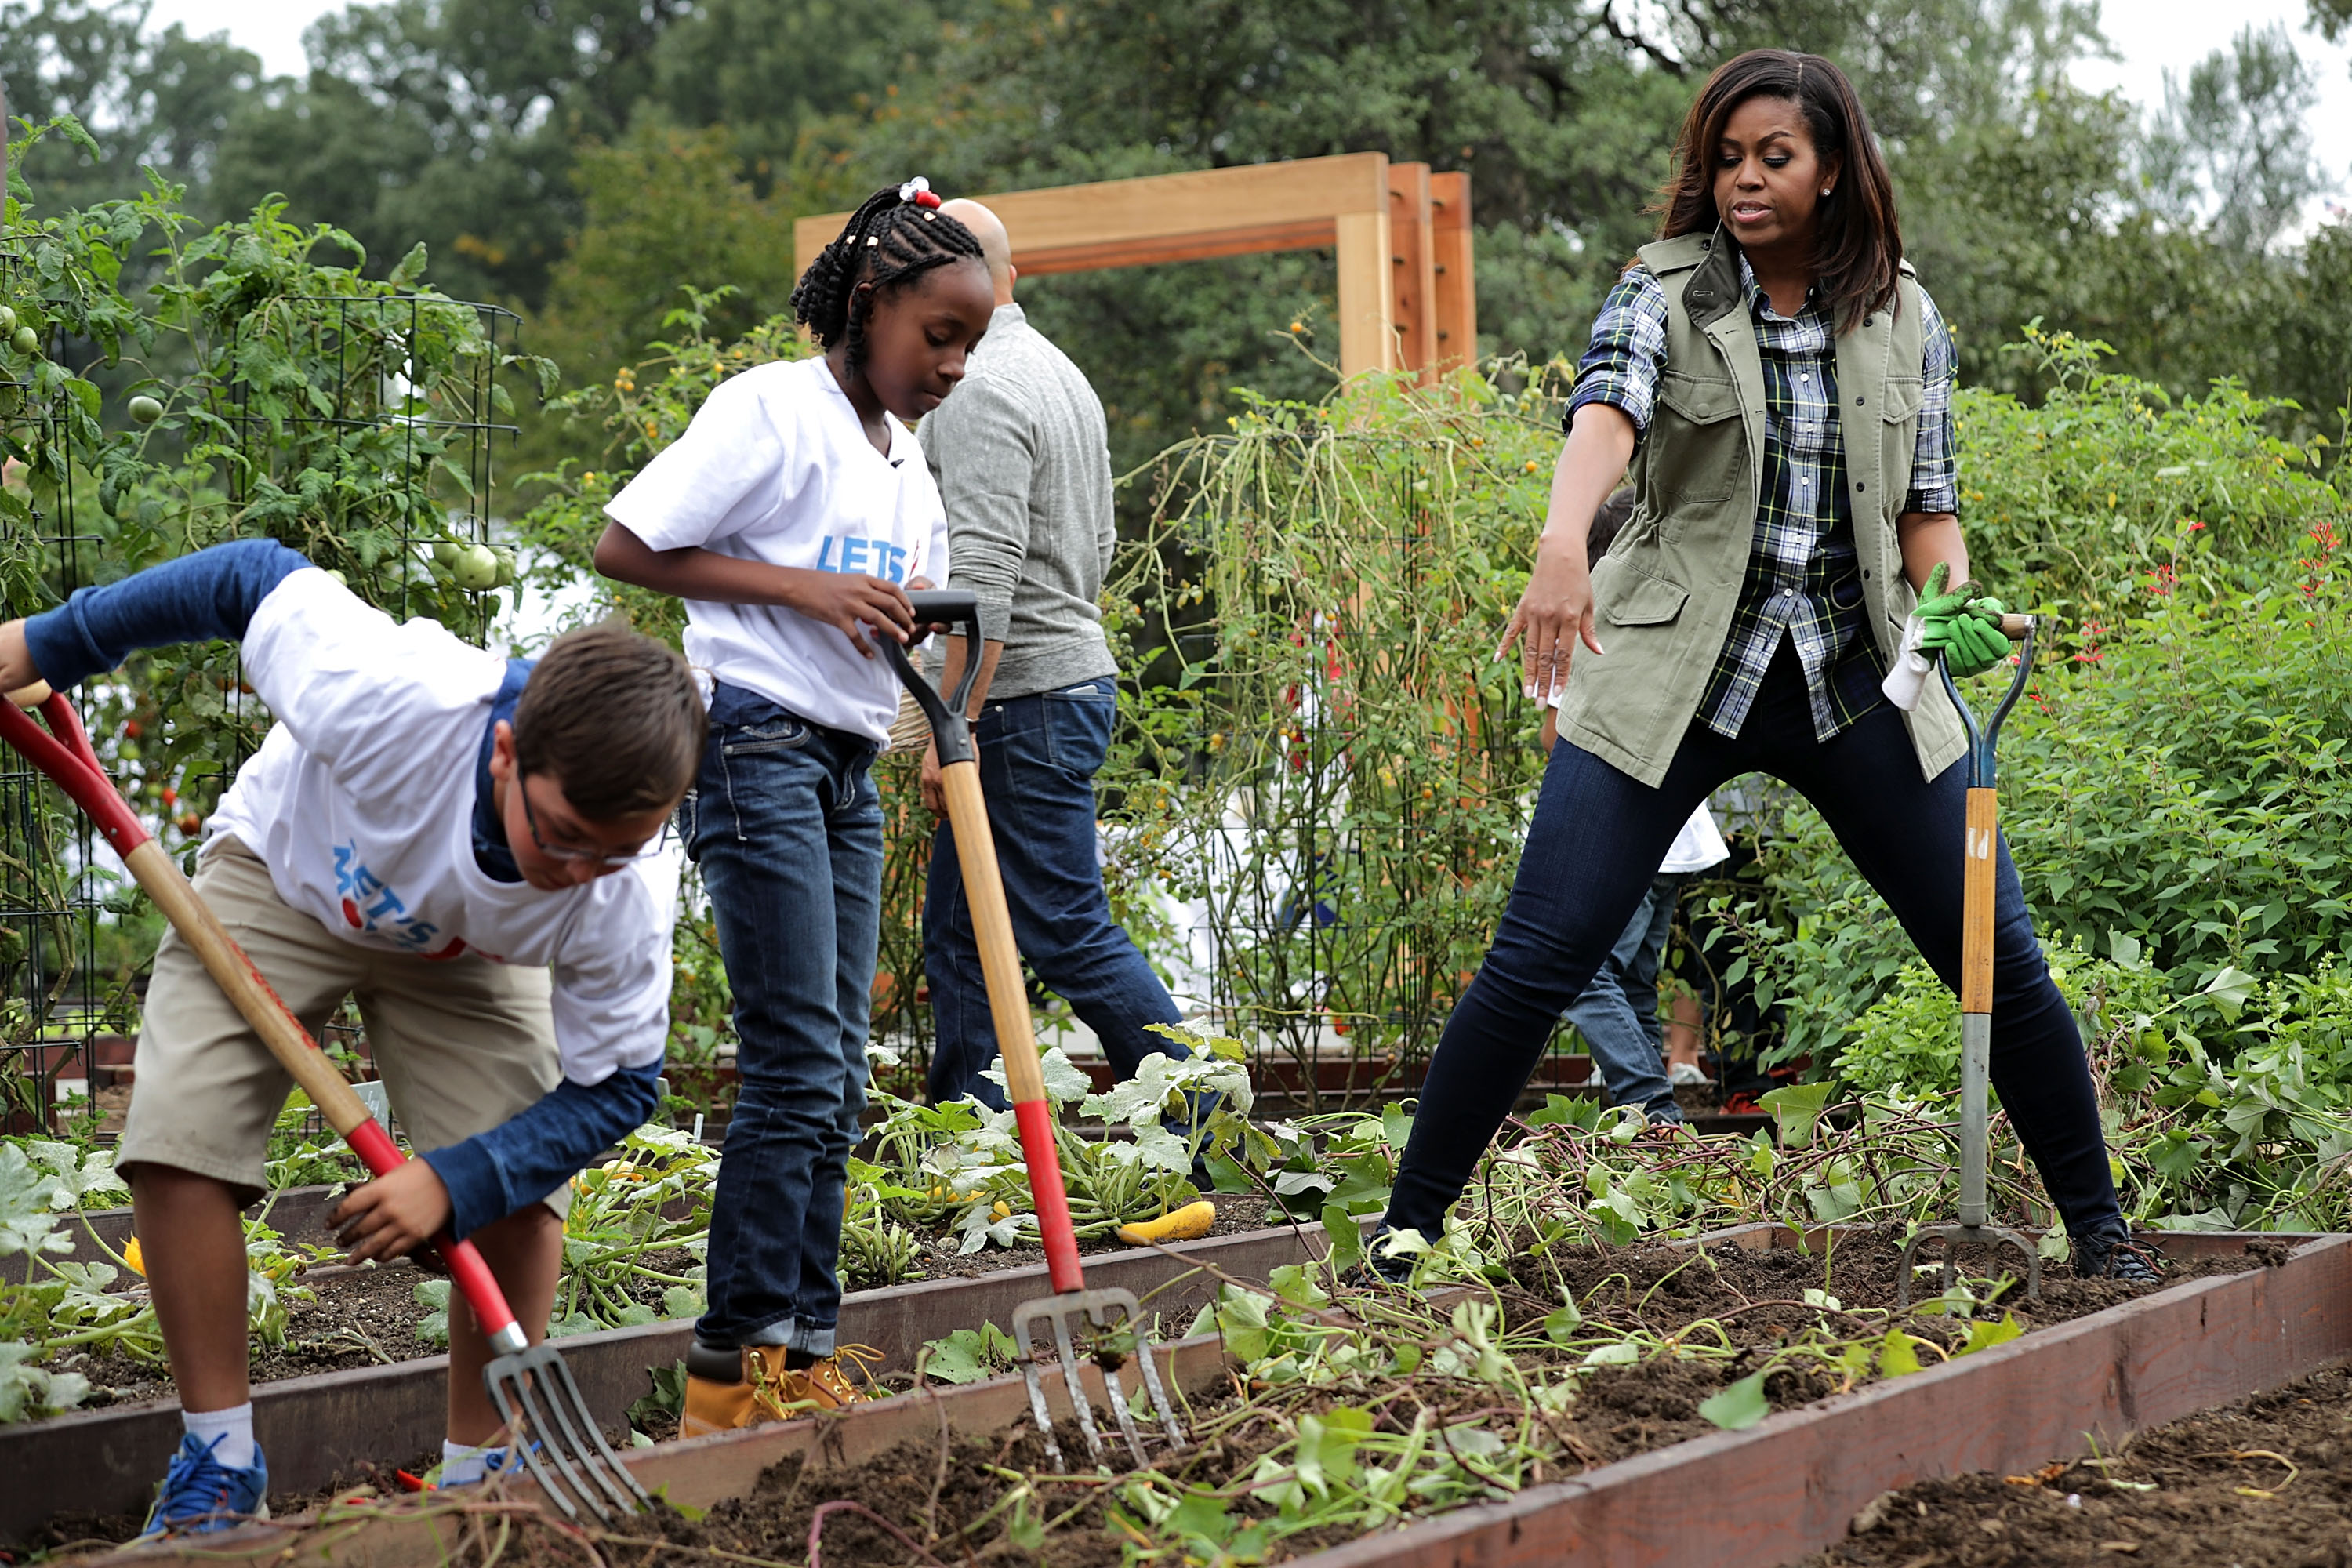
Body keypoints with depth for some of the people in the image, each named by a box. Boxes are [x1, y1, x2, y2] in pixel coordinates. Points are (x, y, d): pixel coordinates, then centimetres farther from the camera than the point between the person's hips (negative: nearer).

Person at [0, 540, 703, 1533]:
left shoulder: (628, 901, -35)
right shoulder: (386, 695, -45)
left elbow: (613, 1088, -20)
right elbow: (258, 580, -27)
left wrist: (452, 1182, -35)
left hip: (462, 955, 1)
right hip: (281, 876, -1)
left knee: (519, 1190, -15)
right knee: (176, 1141, -19)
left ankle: (476, 1474, 5)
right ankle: (219, 1463, -6)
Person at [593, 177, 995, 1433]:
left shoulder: (906, 464, 17)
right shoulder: (774, 410, -8)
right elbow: (625, 548, -12)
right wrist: (803, 587, -16)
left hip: (848, 768, 9)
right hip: (756, 747, -9)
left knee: (836, 1078, 8)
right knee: (795, 1066, -11)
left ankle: (803, 1357, 12)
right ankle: (734, 1367, -7)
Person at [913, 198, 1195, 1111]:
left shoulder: (981, 393, -15)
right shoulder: (1059, 373, 16)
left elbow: (984, 579, -23)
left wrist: (954, 726, -23)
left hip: (1021, 703, -10)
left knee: (1070, 936, -7)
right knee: (958, 936, 13)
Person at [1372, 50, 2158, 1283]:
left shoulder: (1904, 320, 6)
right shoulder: (1667, 292, -4)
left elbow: (1927, 505, 12)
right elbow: (1606, 412, -25)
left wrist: (1951, 600, -10)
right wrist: (1561, 546, -45)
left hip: (1855, 676, 3)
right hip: (1670, 673, -2)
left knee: (2002, 961, 2)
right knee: (1533, 965, -9)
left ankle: (2096, 1225, 20)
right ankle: (1403, 1235, 3)